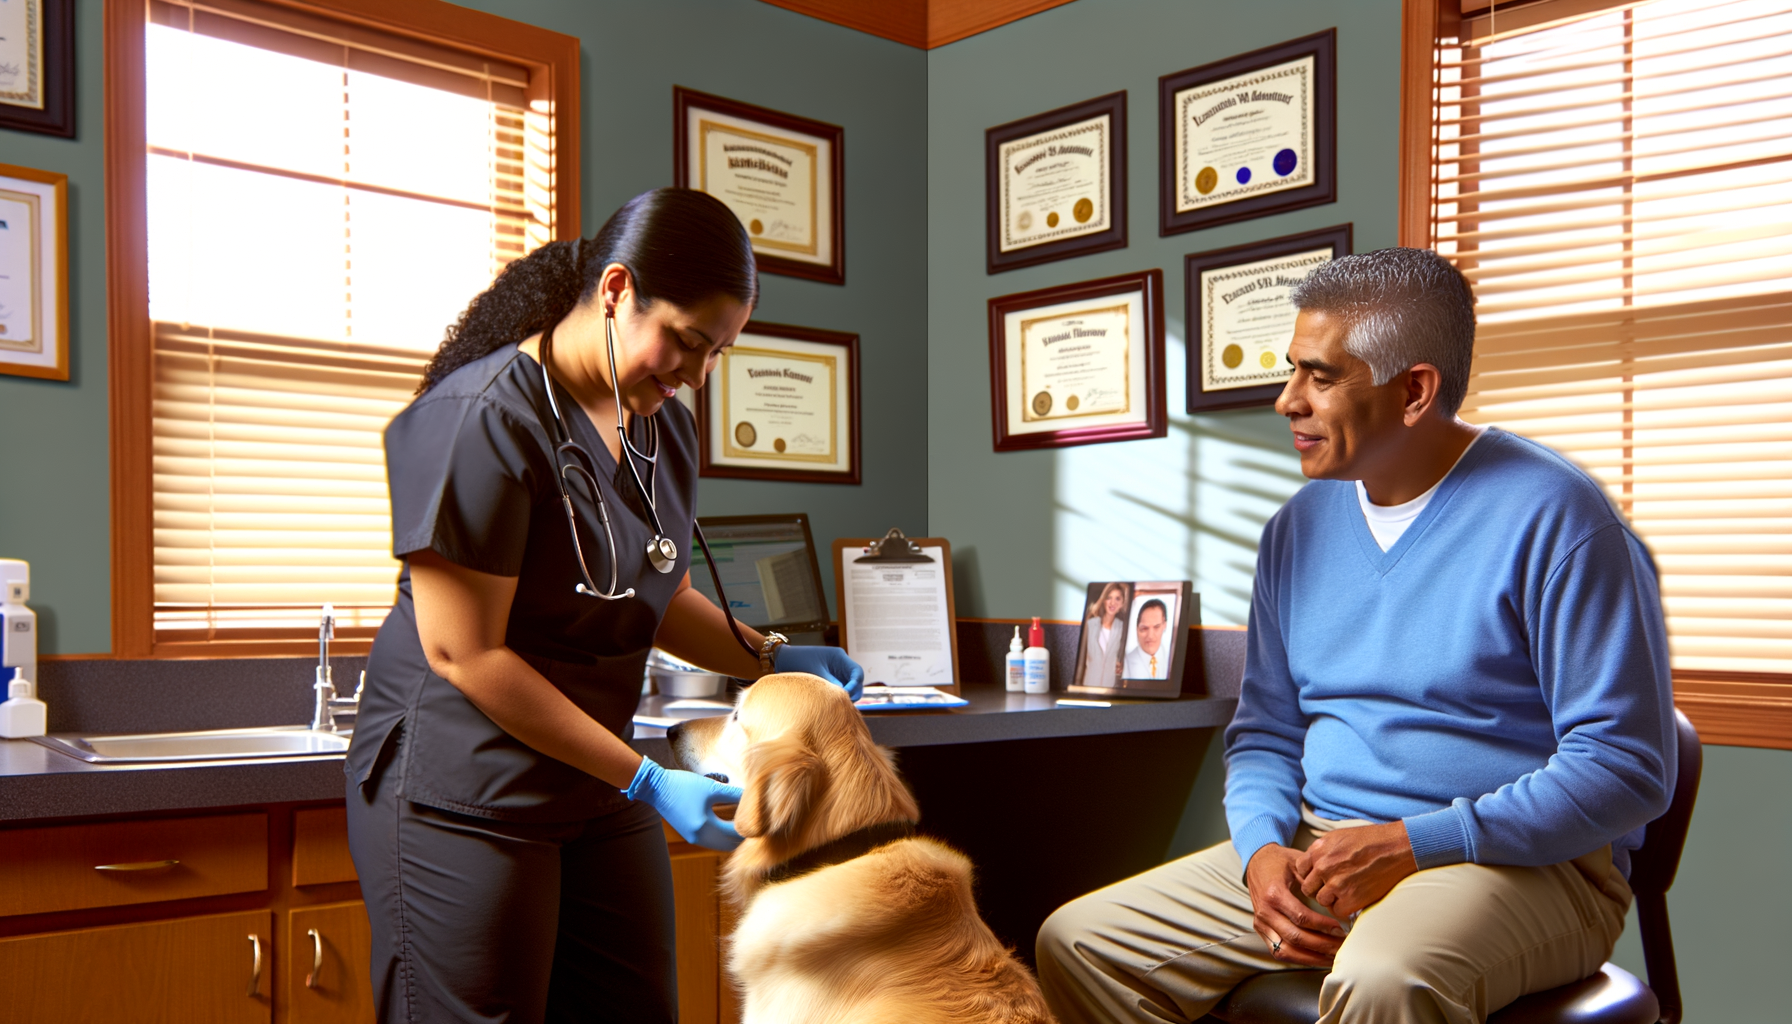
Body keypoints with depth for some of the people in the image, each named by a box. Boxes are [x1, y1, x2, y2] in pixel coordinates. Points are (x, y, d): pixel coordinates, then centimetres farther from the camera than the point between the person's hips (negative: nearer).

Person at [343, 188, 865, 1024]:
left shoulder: (666, 429, 7)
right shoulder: (480, 420, -19)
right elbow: (466, 655, -20)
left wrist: (771, 658, -1)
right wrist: (644, 782, -18)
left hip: (599, 794, 8)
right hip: (465, 797, -7)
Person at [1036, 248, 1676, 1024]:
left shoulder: (1551, 516, -11)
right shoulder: (1300, 527, 10)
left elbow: (1627, 768, -13)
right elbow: (1265, 731, 16)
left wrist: (1411, 845, -19)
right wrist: (1262, 850, -6)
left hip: (1522, 864, -6)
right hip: (1318, 848, 6)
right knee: (1075, 944, -6)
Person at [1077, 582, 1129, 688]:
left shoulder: (1124, 627, -1)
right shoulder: (1090, 624, 2)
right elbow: (1082, 657, 6)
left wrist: (1121, 669, -12)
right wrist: (1078, 683, 4)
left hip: (1112, 685, -1)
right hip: (1090, 683, 1)